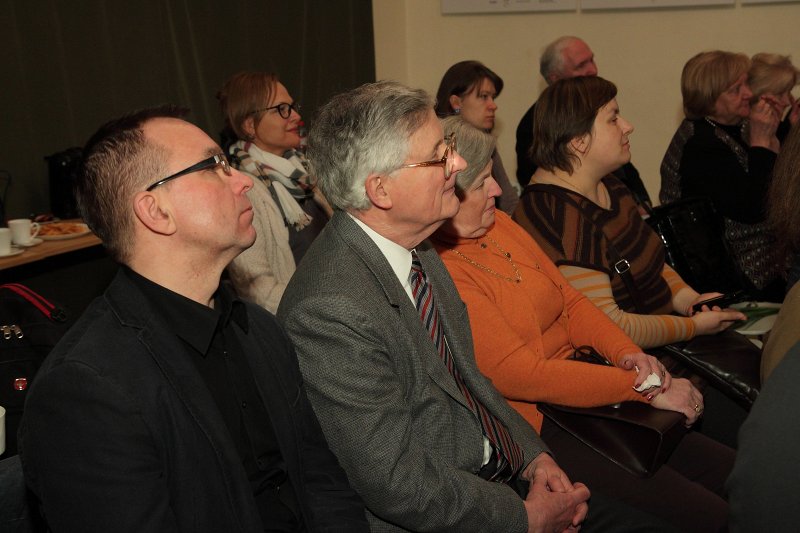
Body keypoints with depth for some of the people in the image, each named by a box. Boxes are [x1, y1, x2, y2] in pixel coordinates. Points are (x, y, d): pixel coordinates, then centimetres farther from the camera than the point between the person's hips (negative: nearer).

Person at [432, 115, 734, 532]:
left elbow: (569, 300, 11)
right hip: (535, 430, -8)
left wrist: (625, 354, -7)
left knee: (732, 470, 5)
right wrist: (644, 387, -17)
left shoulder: (497, 224, 5)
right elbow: (524, 376, -22)